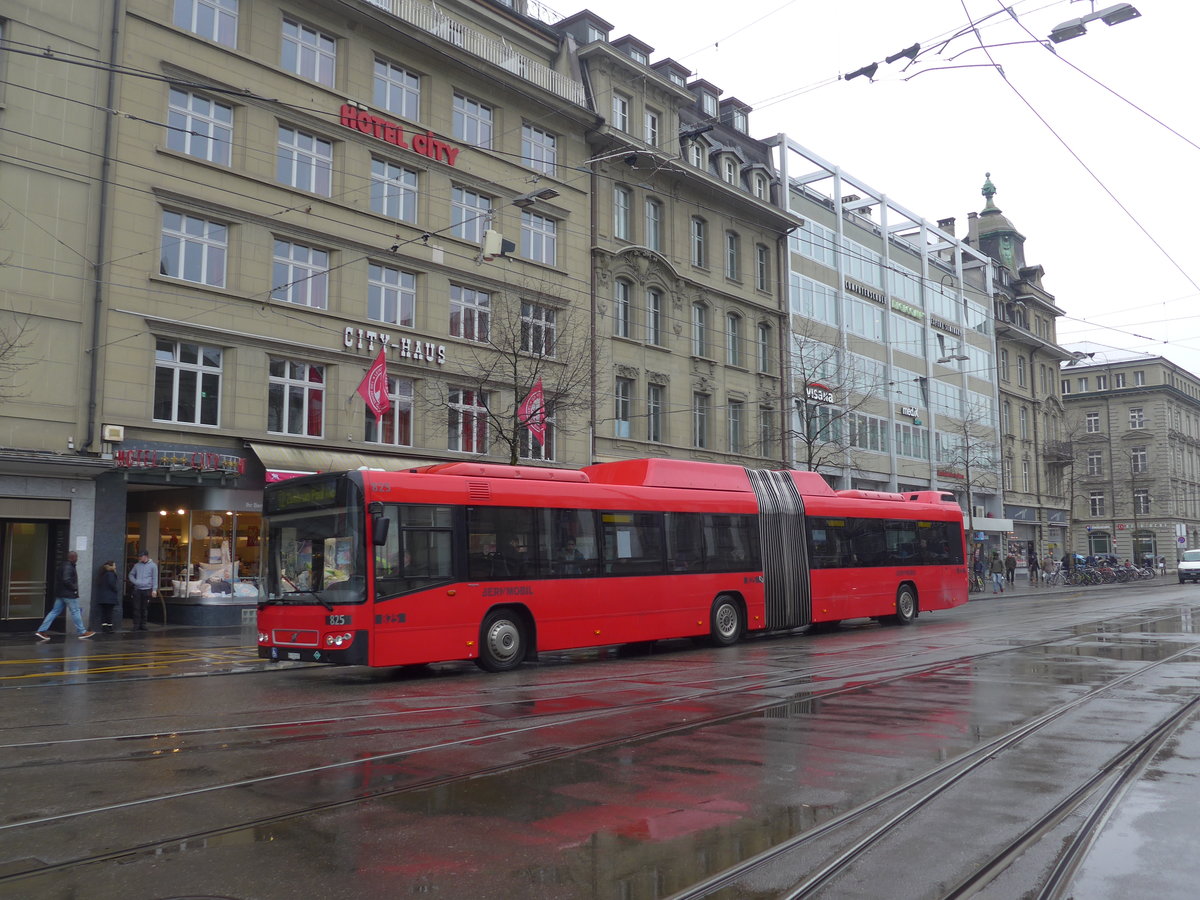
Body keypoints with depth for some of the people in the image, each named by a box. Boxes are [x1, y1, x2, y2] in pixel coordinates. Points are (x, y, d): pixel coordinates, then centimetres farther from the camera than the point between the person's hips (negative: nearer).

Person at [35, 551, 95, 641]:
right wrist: (74, 588, -14)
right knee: (75, 612, -2)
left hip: (60, 594, 10)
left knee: (54, 611, 9)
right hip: (69, 594, -10)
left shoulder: (63, 566, 16)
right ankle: (82, 633, 5)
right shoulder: (68, 567, -17)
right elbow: (66, 580, -26)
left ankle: (41, 631, 5)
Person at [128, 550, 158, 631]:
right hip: (137, 589, 2)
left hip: (147, 589, -2)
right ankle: (136, 625, 3)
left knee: (144, 609, 4)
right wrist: (134, 581, 1)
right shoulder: (137, 565, 9)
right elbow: (131, 574, 20)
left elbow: (155, 578, -3)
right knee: (136, 608, -2)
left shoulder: (153, 565, 0)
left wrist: (154, 590, -9)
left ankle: (143, 625, 12)